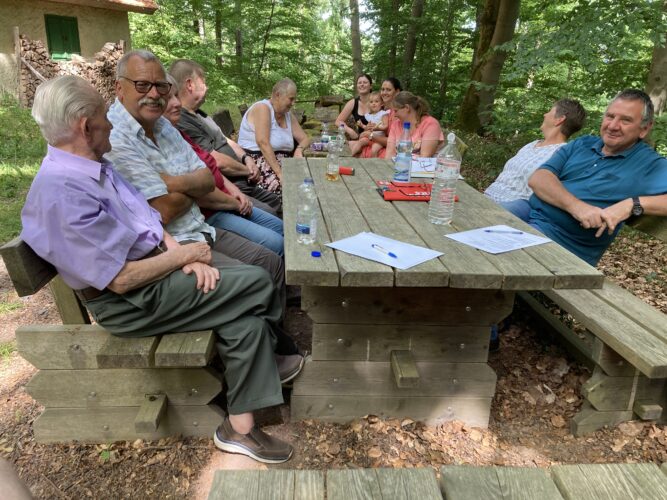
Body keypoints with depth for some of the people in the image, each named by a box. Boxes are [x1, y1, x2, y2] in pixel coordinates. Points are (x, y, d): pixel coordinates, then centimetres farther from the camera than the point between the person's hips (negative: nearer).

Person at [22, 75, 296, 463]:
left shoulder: (96, 165, 8)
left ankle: (241, 427, 2)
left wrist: (180, 251, -6)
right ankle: (274, 354, 13)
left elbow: (148, 221, 12)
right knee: (258, 284, -15)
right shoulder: (62, 192, -23)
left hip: (158, 263, 9)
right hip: (130, 302, -9)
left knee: (247, 312, -8)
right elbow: (122, 279, -24)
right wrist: (184, 255, -12)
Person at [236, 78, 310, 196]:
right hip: (257, 162, -7)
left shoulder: (288, 115, 14)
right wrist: (279, 172, -28)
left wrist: (299, 149, -8)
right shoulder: (262, 108, -10)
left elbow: (305, 139, 17)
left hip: (281, 162, 8)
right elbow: (263, 142, -22)